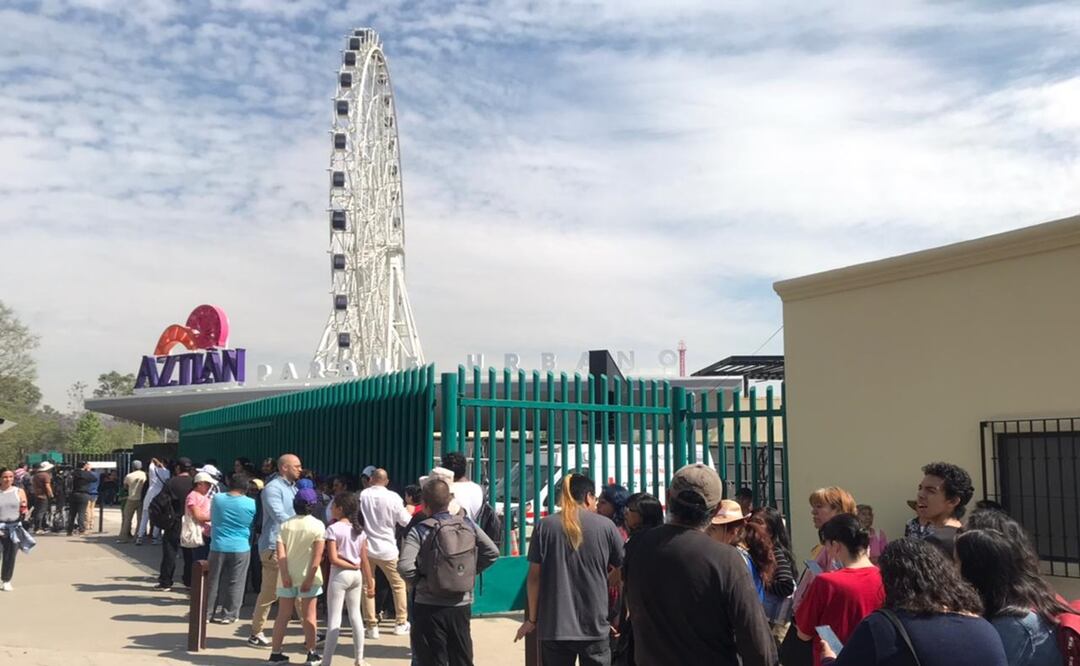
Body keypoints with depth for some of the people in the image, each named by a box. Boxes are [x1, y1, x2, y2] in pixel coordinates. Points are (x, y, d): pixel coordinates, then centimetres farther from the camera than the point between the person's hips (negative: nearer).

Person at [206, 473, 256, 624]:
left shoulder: (217, 498, -3)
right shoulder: (252, 504, -8)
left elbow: (212, 518, 13)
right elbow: (255, 526, 6)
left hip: (218, 547, 2)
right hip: (241, 548, -2)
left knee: (213, 582, 12)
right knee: (235, 583, 6)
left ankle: (207, 613, 18)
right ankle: (229, 614, 10)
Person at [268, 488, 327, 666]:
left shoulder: (285, 525, 1)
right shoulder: (317, 525, -6)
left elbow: (280, 552, -8)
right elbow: (317, 555, -13)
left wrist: (285, 575, -10)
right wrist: (310, 578, -12)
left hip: (288, 576, 3)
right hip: (308, 575, -2)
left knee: (283, 615, 10)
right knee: (308, 614, 5)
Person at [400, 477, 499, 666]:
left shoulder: (419, 531, -11)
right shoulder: (467, 524, 0)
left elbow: (404, 566, -23)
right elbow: (492, 552, 1)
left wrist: (418, 581, -5)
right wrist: (469, 572, 8)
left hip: (429, 607, -3)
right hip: (461, 605, 4)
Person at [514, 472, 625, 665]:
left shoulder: (545, 526, 1)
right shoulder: (606, 526, 0)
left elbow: (534, 577, -1)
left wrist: (532, 619, 8)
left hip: (554, 626, 1)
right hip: (595, 626, -1)